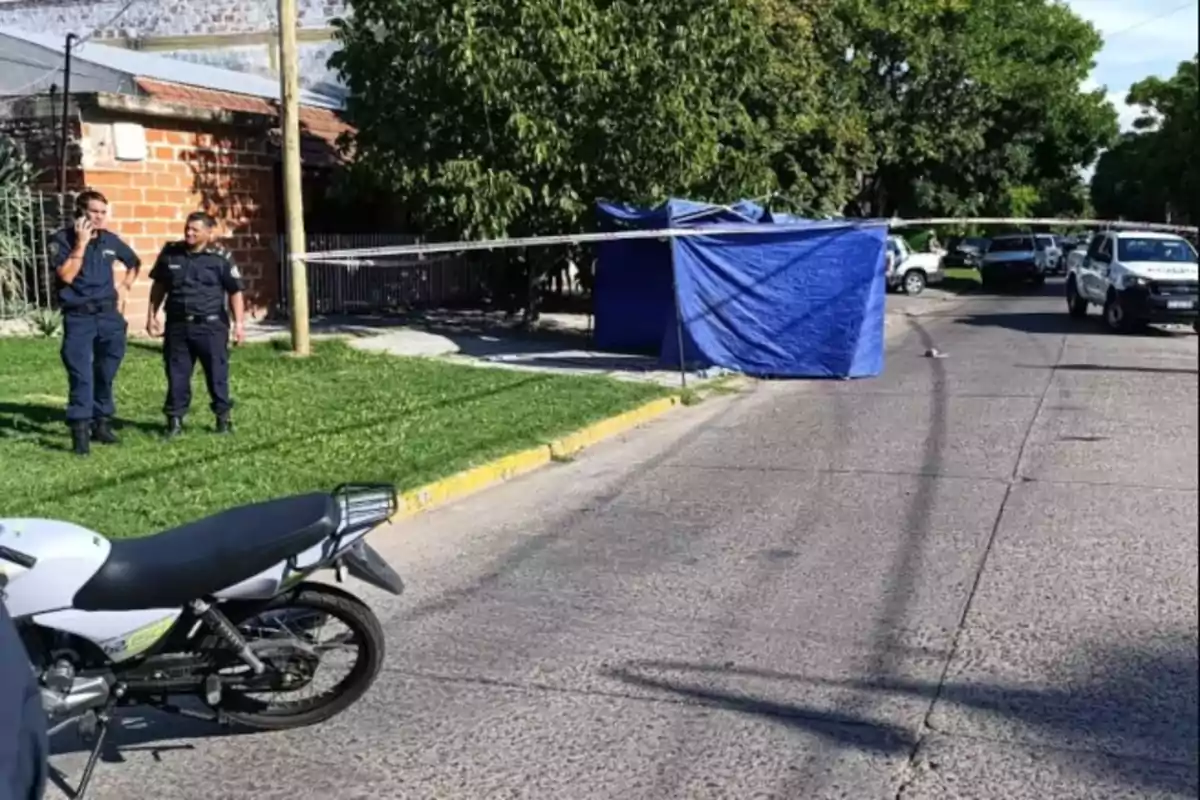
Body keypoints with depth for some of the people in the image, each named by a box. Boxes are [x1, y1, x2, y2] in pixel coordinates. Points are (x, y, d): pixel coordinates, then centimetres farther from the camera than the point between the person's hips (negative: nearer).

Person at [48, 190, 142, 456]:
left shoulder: (110, 239, 7)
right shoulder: (62, 239, -5)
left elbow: (134, 263, 25)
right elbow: (66, 276, -18)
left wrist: (125, 287, 12)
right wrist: (81, 243, -19)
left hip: (109, 314, 4)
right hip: (78, 317, -4)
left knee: (106, 374, 9)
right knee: (81, 375, -10)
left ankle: (101, 422, 21)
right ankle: (80, 430, -10)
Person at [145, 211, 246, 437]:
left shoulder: (220, 257, -5)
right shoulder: (170, 253, 5)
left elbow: (235, 292, -3)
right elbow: (159, 286, 15)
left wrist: (239, 323, -9)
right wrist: (152, 316, 13)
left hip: (210, 326, -3)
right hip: (177, 325, 3)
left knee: (217, 373, 4)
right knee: (177, 374, 7)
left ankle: (223, 418, 16)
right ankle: (175, 420, 16)